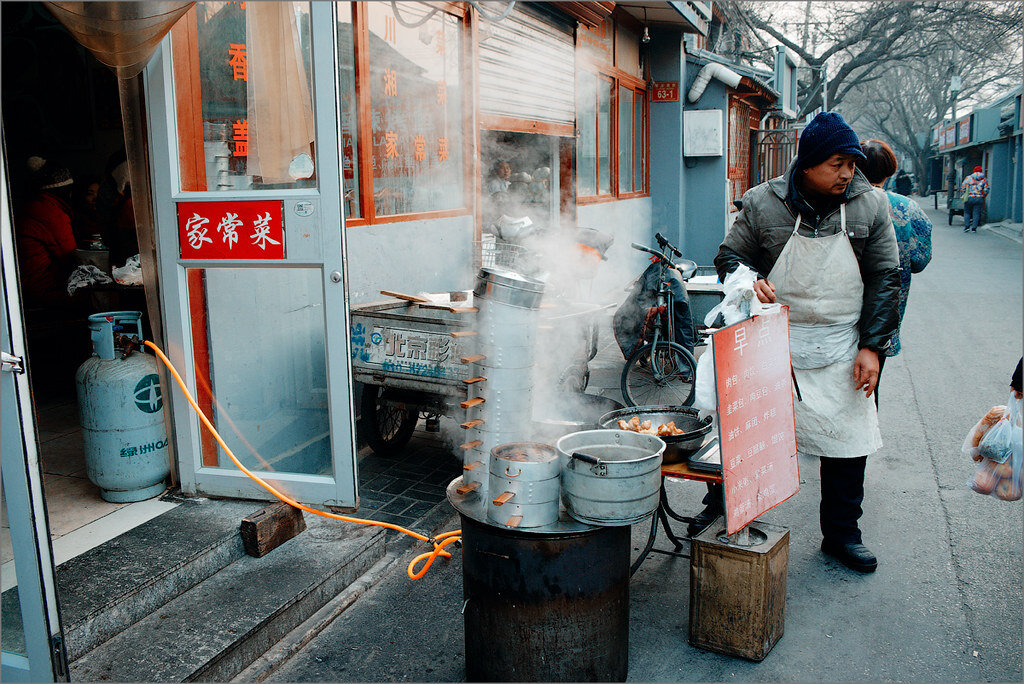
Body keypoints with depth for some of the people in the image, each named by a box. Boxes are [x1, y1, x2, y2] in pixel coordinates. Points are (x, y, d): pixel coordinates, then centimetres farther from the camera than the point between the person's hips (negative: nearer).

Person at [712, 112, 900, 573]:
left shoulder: (869, 206, 0)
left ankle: (841, 534, 26)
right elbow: (729, 256, 4)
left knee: (847, 440, 7)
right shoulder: (763, 203, -5)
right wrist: (749, 281, -19)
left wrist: (871, 346, -3)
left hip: (840, 350, 2)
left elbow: (885, 277, 3)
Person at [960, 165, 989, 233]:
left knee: (967, 212, 12)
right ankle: (974, 228, 1)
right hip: (979, 199, 1)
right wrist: (982, 196, 14)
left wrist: (965, 195, 11)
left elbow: (962, 188, -1)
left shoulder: (968, 178, 4)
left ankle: (966, 226, 1)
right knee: (976, 213, 5)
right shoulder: (984, 180, 8)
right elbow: (986, 190, 1)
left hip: (969, 198, -1)